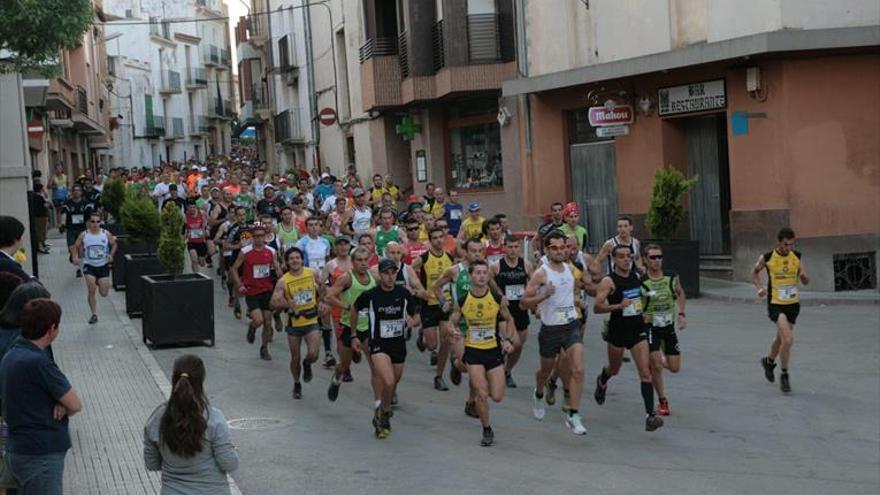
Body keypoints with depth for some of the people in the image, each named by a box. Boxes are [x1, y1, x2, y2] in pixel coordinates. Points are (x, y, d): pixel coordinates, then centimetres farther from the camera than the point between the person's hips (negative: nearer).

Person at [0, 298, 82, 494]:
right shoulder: (37, 362, -21)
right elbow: (75, 405, -15)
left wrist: (59, 404, -6)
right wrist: (61, 409, 5)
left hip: (17, 451, 10)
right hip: (40, 456, -10)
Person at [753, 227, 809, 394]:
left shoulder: (797, 257, -1)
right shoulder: (767, 258, -10)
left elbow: (805, 281, 5)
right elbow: (755, 272, 10)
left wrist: (804, 277, -19)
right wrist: (759, 287, -7)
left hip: (793, 304, 5)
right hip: (775, 304, -5)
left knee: (781, 338, 20)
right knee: (788, 339, -21)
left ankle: (769, 361, 50)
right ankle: (784, 375, -5)